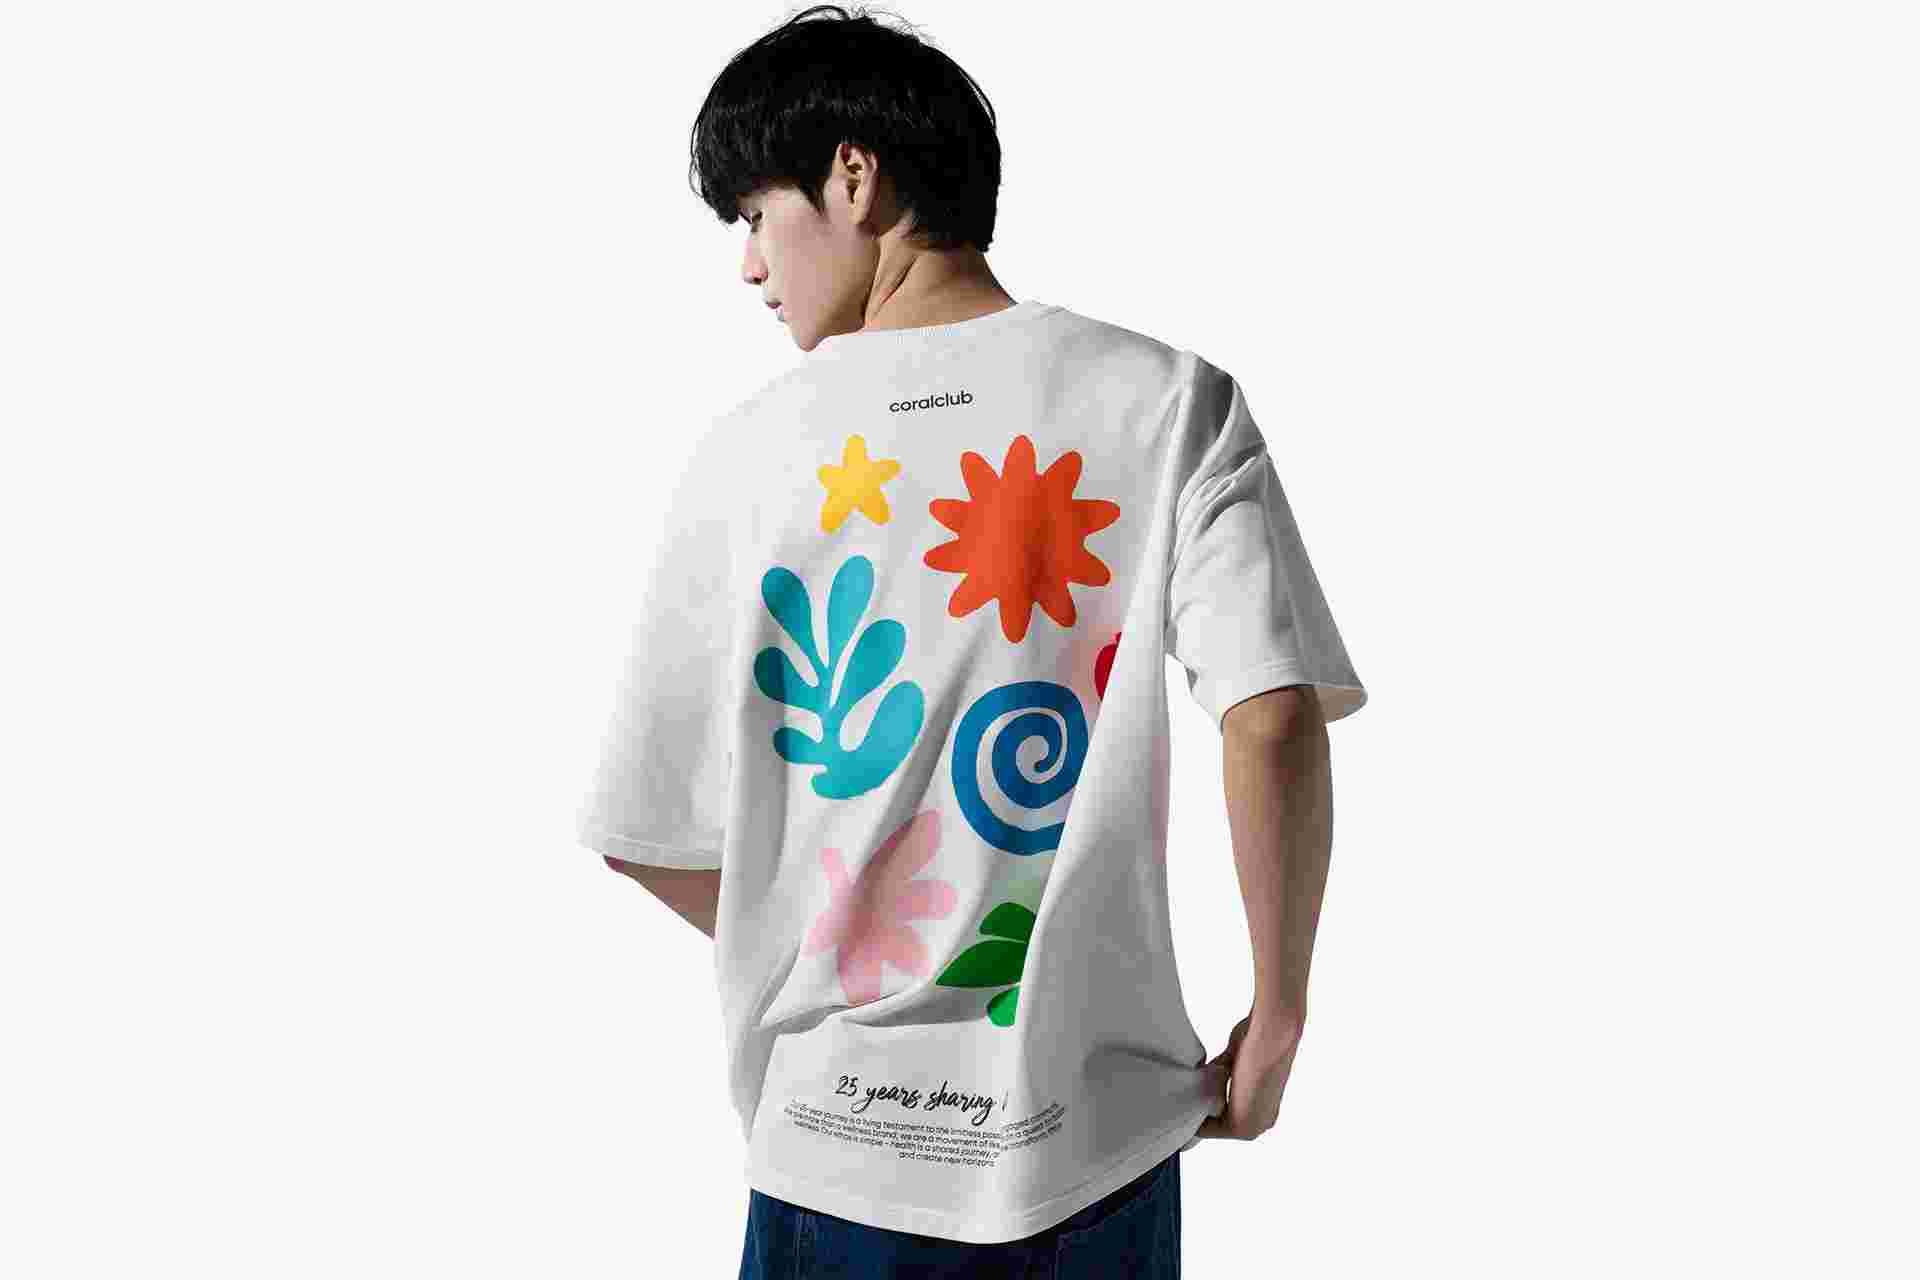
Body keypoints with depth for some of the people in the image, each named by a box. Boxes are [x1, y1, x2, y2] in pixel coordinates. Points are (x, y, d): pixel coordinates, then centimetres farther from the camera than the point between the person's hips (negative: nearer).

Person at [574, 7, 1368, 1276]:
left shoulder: (751, 449, -5)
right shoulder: (1169, 398, -6)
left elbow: (653, 835, -1)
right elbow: (1278, 720, -16)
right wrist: (1277, 1017, -2)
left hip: (839, 1136, 0)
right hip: (1095, 1120, 1)